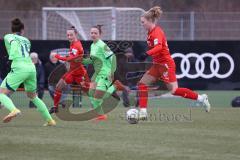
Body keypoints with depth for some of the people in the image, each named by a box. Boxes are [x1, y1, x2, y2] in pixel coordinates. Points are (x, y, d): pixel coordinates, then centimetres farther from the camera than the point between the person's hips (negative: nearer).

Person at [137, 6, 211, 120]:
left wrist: (147, 54, -44)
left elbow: (158, 47, -33)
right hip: (158, 65, 10)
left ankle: (200, 98, 1)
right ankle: (143, 112, -2)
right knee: (142, 84, 1)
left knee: (174, 91, -12)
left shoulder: (156, 32, -17)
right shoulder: (151, 32, 11)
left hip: (166, 65, -10)